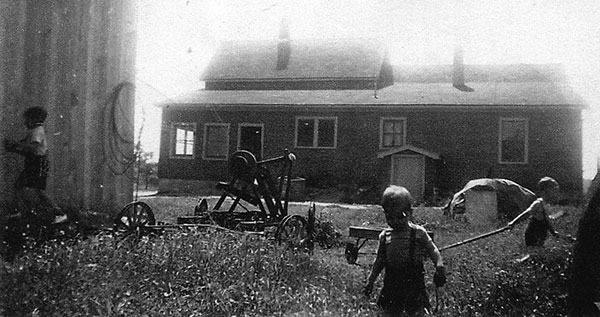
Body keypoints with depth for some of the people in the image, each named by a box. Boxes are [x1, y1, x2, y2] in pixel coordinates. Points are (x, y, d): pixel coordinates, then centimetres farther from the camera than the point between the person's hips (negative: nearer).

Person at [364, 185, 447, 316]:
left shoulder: (418, 233, -5)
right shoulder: (385, 236, 3)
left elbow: (433, 251, 0)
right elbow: (379, 260, 11)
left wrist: (439, 266, -17)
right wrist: (370, 281, 11)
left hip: (414, 283, -3)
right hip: (391, 285, 3)